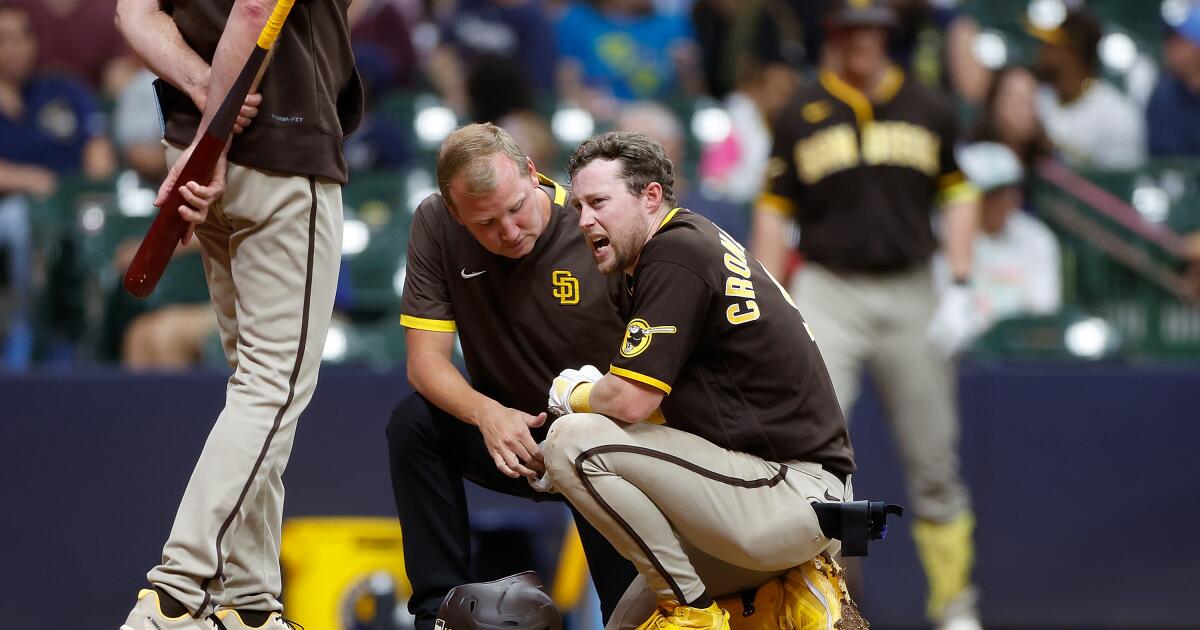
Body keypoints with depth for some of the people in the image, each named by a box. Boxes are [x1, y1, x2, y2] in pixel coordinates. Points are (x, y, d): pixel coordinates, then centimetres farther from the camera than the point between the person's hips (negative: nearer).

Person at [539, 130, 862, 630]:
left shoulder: (676, 255, -14)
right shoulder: (699, 242, 16)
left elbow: (629, 402, -19)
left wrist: (574, 395, 2)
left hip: (793, 492, -11)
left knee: (574, 443, -18)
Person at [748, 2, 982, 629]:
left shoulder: (930, 111, 7)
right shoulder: (802, 117, 2)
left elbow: (959, 196, 11)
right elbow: (773, 214, 5)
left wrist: (960, 290, 1)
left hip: (910, 295, 2)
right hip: (829, 294, -2)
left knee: (933, 458, 5)